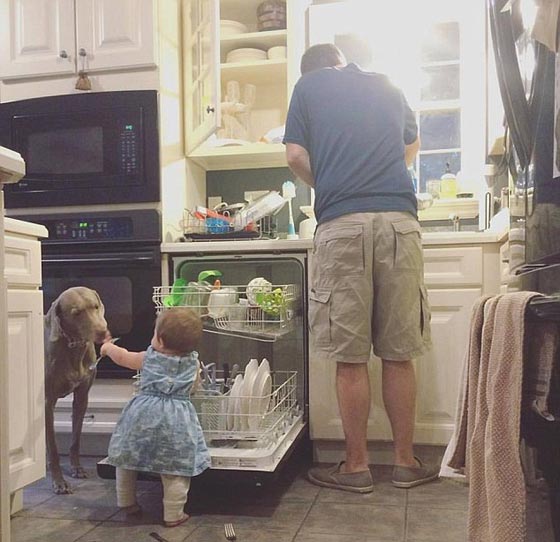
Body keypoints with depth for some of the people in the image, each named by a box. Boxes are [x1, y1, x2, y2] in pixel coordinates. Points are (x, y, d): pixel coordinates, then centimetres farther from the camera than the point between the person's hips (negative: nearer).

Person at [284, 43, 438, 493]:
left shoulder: (307, 86, 14)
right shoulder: (387, 87, 24)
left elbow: (296, 156, 4)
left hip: (342, 223, -3)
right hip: (400, 218, 3)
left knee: (350, 358, 2)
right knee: (399, 354, 7)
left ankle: (357, 466, 11)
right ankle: (405, 462, 17)